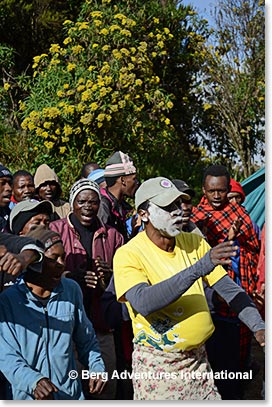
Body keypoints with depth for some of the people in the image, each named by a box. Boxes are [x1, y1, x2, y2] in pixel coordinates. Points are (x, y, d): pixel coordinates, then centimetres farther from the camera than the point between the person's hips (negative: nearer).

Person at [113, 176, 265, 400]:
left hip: (198, 358, 5)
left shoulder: (194, 243, 3)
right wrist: (198, 268, -34)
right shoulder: (128, 254, -14)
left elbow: (227, 287, 2)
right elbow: (143, 303, -30)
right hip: (156, 365, -5)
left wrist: (258, 325, -14)